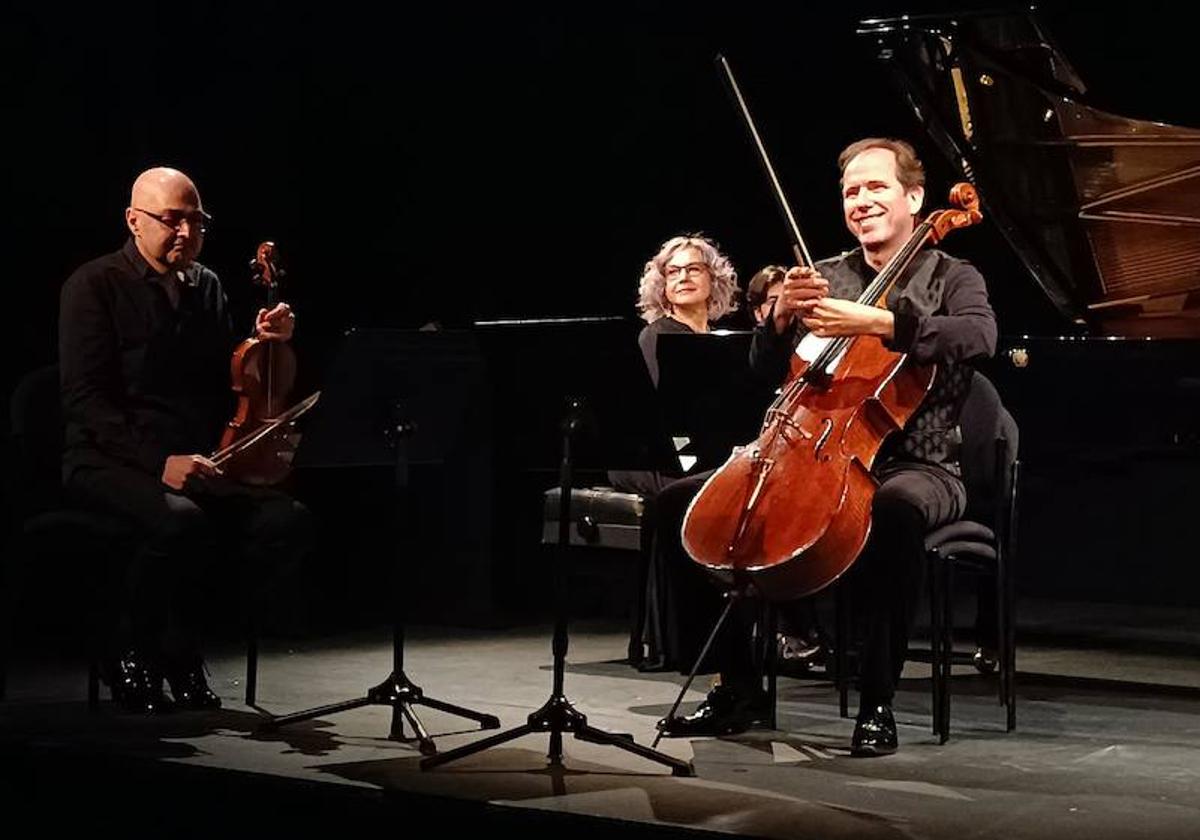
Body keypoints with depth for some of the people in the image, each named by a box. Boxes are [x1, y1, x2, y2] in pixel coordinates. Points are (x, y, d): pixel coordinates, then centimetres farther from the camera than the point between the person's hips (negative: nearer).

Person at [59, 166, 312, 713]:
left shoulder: (207, 287, 16)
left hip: (200, 459, 6)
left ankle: (179, 652, -5)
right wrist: (160, 462, -25)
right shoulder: (95, 287, -3)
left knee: (286, 520, -22)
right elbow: (86, 400, -13)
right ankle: (130, 657, -11)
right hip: (111, 462, -6)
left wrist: (264, 343, 0)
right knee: (181, 521, -38)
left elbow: (228, 385, 21)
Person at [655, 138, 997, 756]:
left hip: (917, 467, -5)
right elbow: (766, 369, 11)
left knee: (895, 511, -42)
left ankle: (877, 702, -29)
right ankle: (739, 688, -4)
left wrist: (879, 322, -32)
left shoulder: (950, 277, 3)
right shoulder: (825, 278, 16)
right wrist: (781, 318, -11)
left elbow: (979, 335, -20)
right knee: (680, 501, -10)